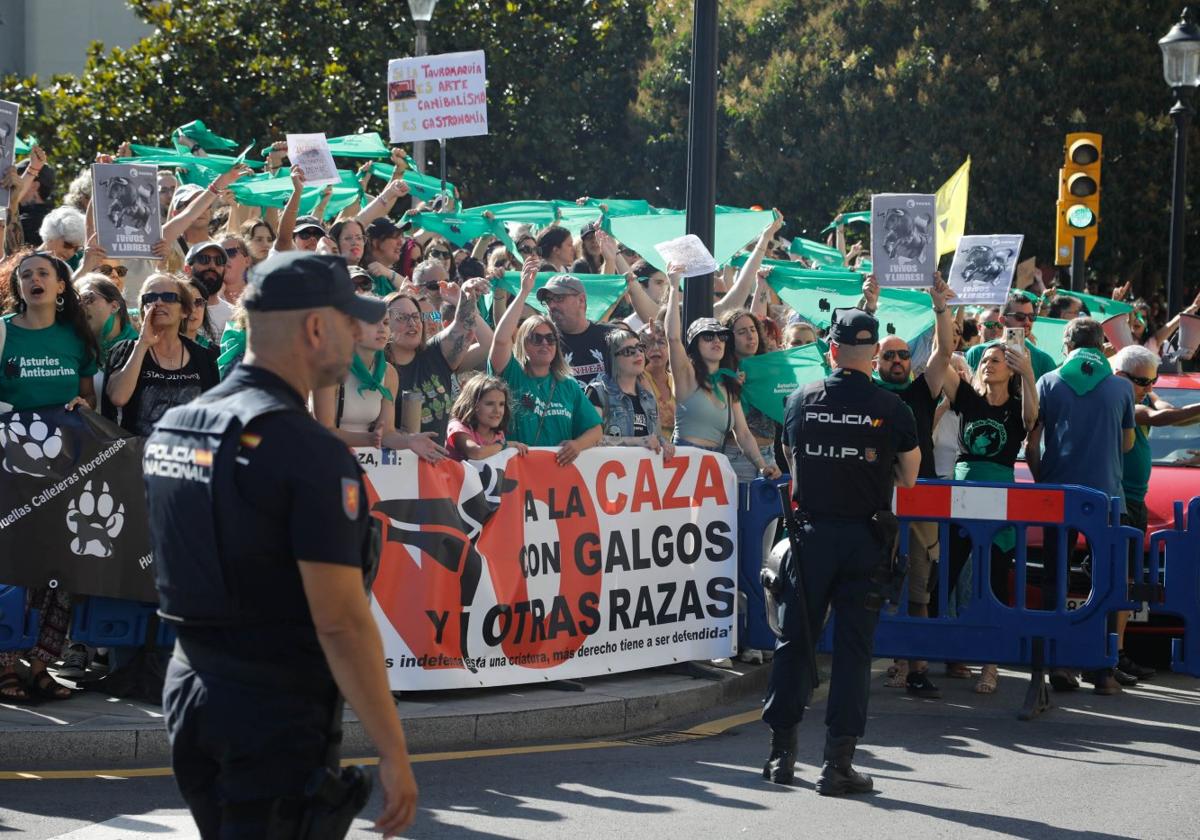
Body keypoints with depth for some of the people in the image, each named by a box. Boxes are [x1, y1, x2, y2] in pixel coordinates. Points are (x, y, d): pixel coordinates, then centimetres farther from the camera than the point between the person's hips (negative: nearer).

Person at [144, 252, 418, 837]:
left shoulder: (171, 427, 7)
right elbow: (341, 621, -21)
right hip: (276, 714, -8)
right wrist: (393, 751, -16)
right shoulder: (311, 452, -18)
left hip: (189, 690, 8)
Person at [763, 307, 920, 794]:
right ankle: (838, 762, 0)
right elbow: (908, 477, 4)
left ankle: (782, 753, 13)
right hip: (866, 536, -1)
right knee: (853, 645, 2)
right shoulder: (890, 407, -7)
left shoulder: (800, 401, -1)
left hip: (811, 531, 1)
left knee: (795, 639, 11)